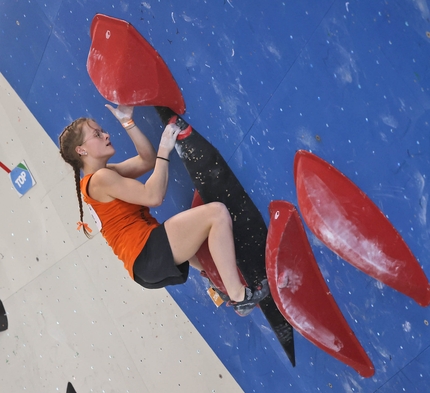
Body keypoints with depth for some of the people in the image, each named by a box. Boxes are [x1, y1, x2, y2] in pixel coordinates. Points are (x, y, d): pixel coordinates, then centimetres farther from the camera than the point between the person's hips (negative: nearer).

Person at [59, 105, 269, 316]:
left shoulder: (107, 173, 20)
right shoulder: (100, 178, -11)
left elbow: (147, 160, 21)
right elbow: (153, 196, -17)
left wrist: (128, 123, 15)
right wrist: (165, 150, -12)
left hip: (149, 259, 11)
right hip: (149, 253, -11)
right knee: (217, 212, -20)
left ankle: (219, 282, 18)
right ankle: (239, 297, -19)